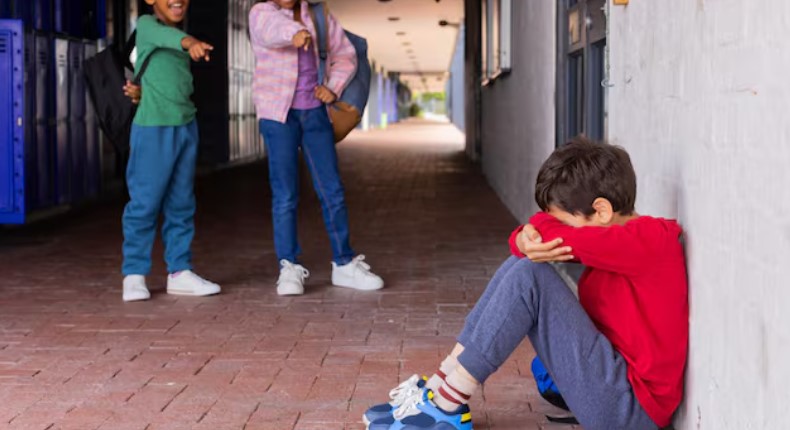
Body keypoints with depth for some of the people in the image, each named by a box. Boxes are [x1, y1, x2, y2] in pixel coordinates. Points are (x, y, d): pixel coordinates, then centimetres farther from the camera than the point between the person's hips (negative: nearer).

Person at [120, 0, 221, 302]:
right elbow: (164, 35, -28)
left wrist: (141, 92, 2)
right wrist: (189, 42, -50)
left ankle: (179, 272, 15)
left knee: (181, 204, 9)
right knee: (145, 203, -5)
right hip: (153, 128, -7)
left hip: (186, 126, 7)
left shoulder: (180, 41, 16)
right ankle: (134, 275, 3)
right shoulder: (146, 25, -5)